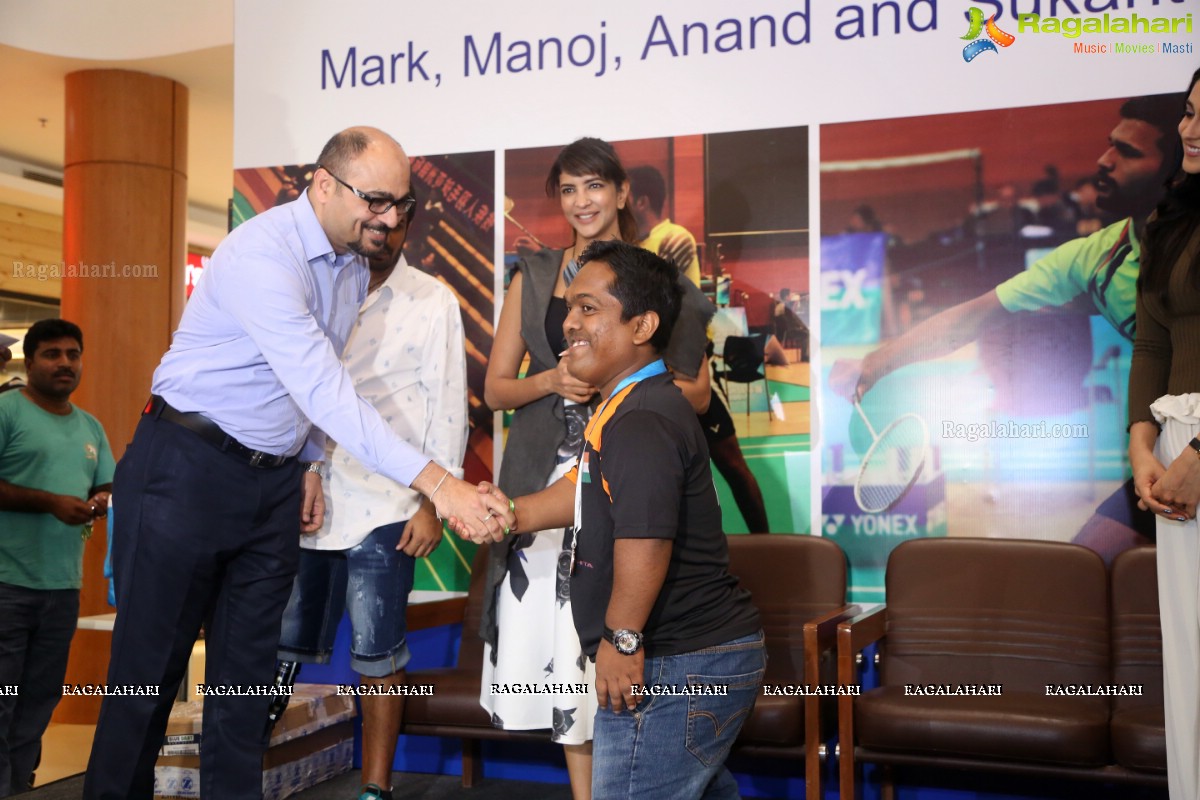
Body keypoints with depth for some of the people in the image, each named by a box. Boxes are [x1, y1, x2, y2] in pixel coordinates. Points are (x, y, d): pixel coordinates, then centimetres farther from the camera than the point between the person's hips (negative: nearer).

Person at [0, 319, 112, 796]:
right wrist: (51, 502, -19)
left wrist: (102, 503, -6)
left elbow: (106, 488, 17)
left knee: (39, 699, 14)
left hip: (64, 583, 7)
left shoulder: (91, 428, 14)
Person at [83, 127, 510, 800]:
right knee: (151, 661, 3)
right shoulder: (263, 254, -24)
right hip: (186, 469, -7)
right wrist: (435, 481, -38)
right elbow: (323, 389, -34)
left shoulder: (355, 265, 5)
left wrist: (311, 463, 11)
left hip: (276, 481, 7)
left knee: (249, 664, 11)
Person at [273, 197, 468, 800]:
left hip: (381, 507, -3)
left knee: (377, 652, 3)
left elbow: (447, 405, -1)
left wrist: (433, 501, -6)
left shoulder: (431, 302, 2)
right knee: (278, 645, 9)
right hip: (305, 499, 3)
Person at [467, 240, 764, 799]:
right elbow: (590, 490, 23)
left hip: (677, 669, -11)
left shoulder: (640, 422, -23)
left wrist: (621, 638, -24)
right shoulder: (627, 408, 13)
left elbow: (645, 535, -33)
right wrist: (515, 513, 10)